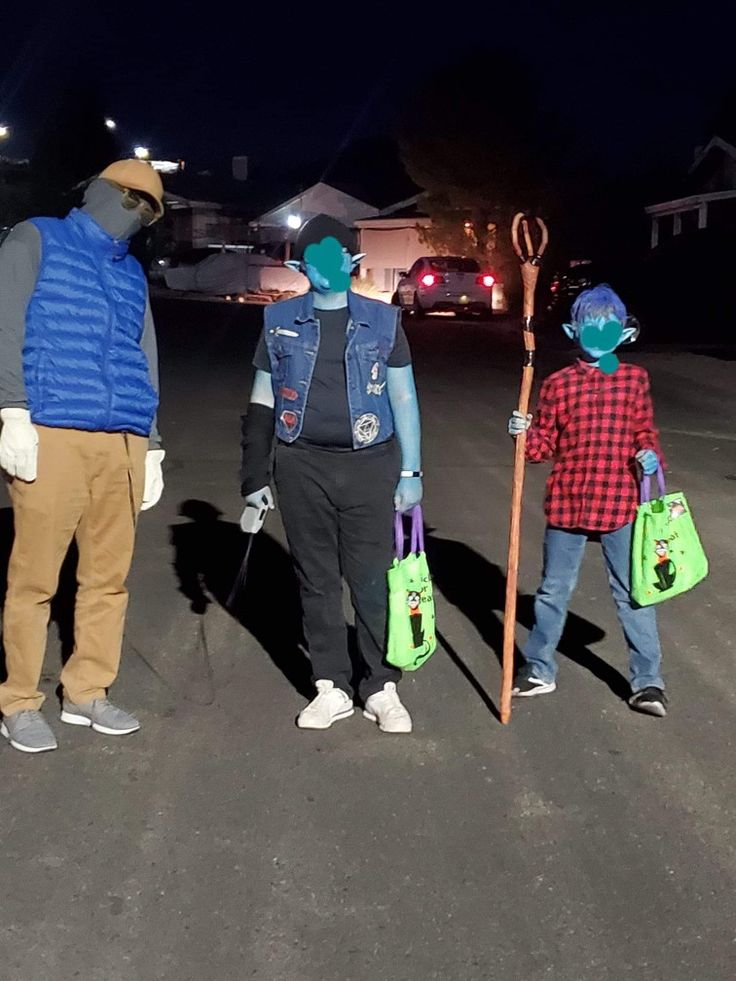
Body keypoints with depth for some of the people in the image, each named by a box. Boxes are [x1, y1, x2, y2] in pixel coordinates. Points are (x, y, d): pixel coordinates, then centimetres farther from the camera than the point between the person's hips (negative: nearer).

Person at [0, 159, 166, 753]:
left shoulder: (132, 274, 23)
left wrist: (152, 447, 17)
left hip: (123, 443, 5)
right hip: (52, 435, -5)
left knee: (109, 575, 6)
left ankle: (87, 692, 19)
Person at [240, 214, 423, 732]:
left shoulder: (382, 320, 4)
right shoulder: (280, 321, 6)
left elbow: (404, 399, 6)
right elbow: (262, 404, 9)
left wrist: (411, 472, 1)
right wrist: (255, 476, 4)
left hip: (369, 466, -1)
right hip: (302, 468, 2)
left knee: (372, 580, 0)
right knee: (316, 580, 7)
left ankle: (381, 688, 15)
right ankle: (332, 688, 19)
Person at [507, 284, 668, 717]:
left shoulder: (635, 379, 3)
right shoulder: (558, 384, 2)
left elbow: (645, 431, 9)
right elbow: (545, 446, 5)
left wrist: (650, 454, -11)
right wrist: (524, 433, -14)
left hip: (620, 505, -1)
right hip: (567, 503, 1)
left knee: (634, 593, 6)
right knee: (554, 590, 13)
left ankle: (647, 680, 19)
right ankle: (540, 669, 29)